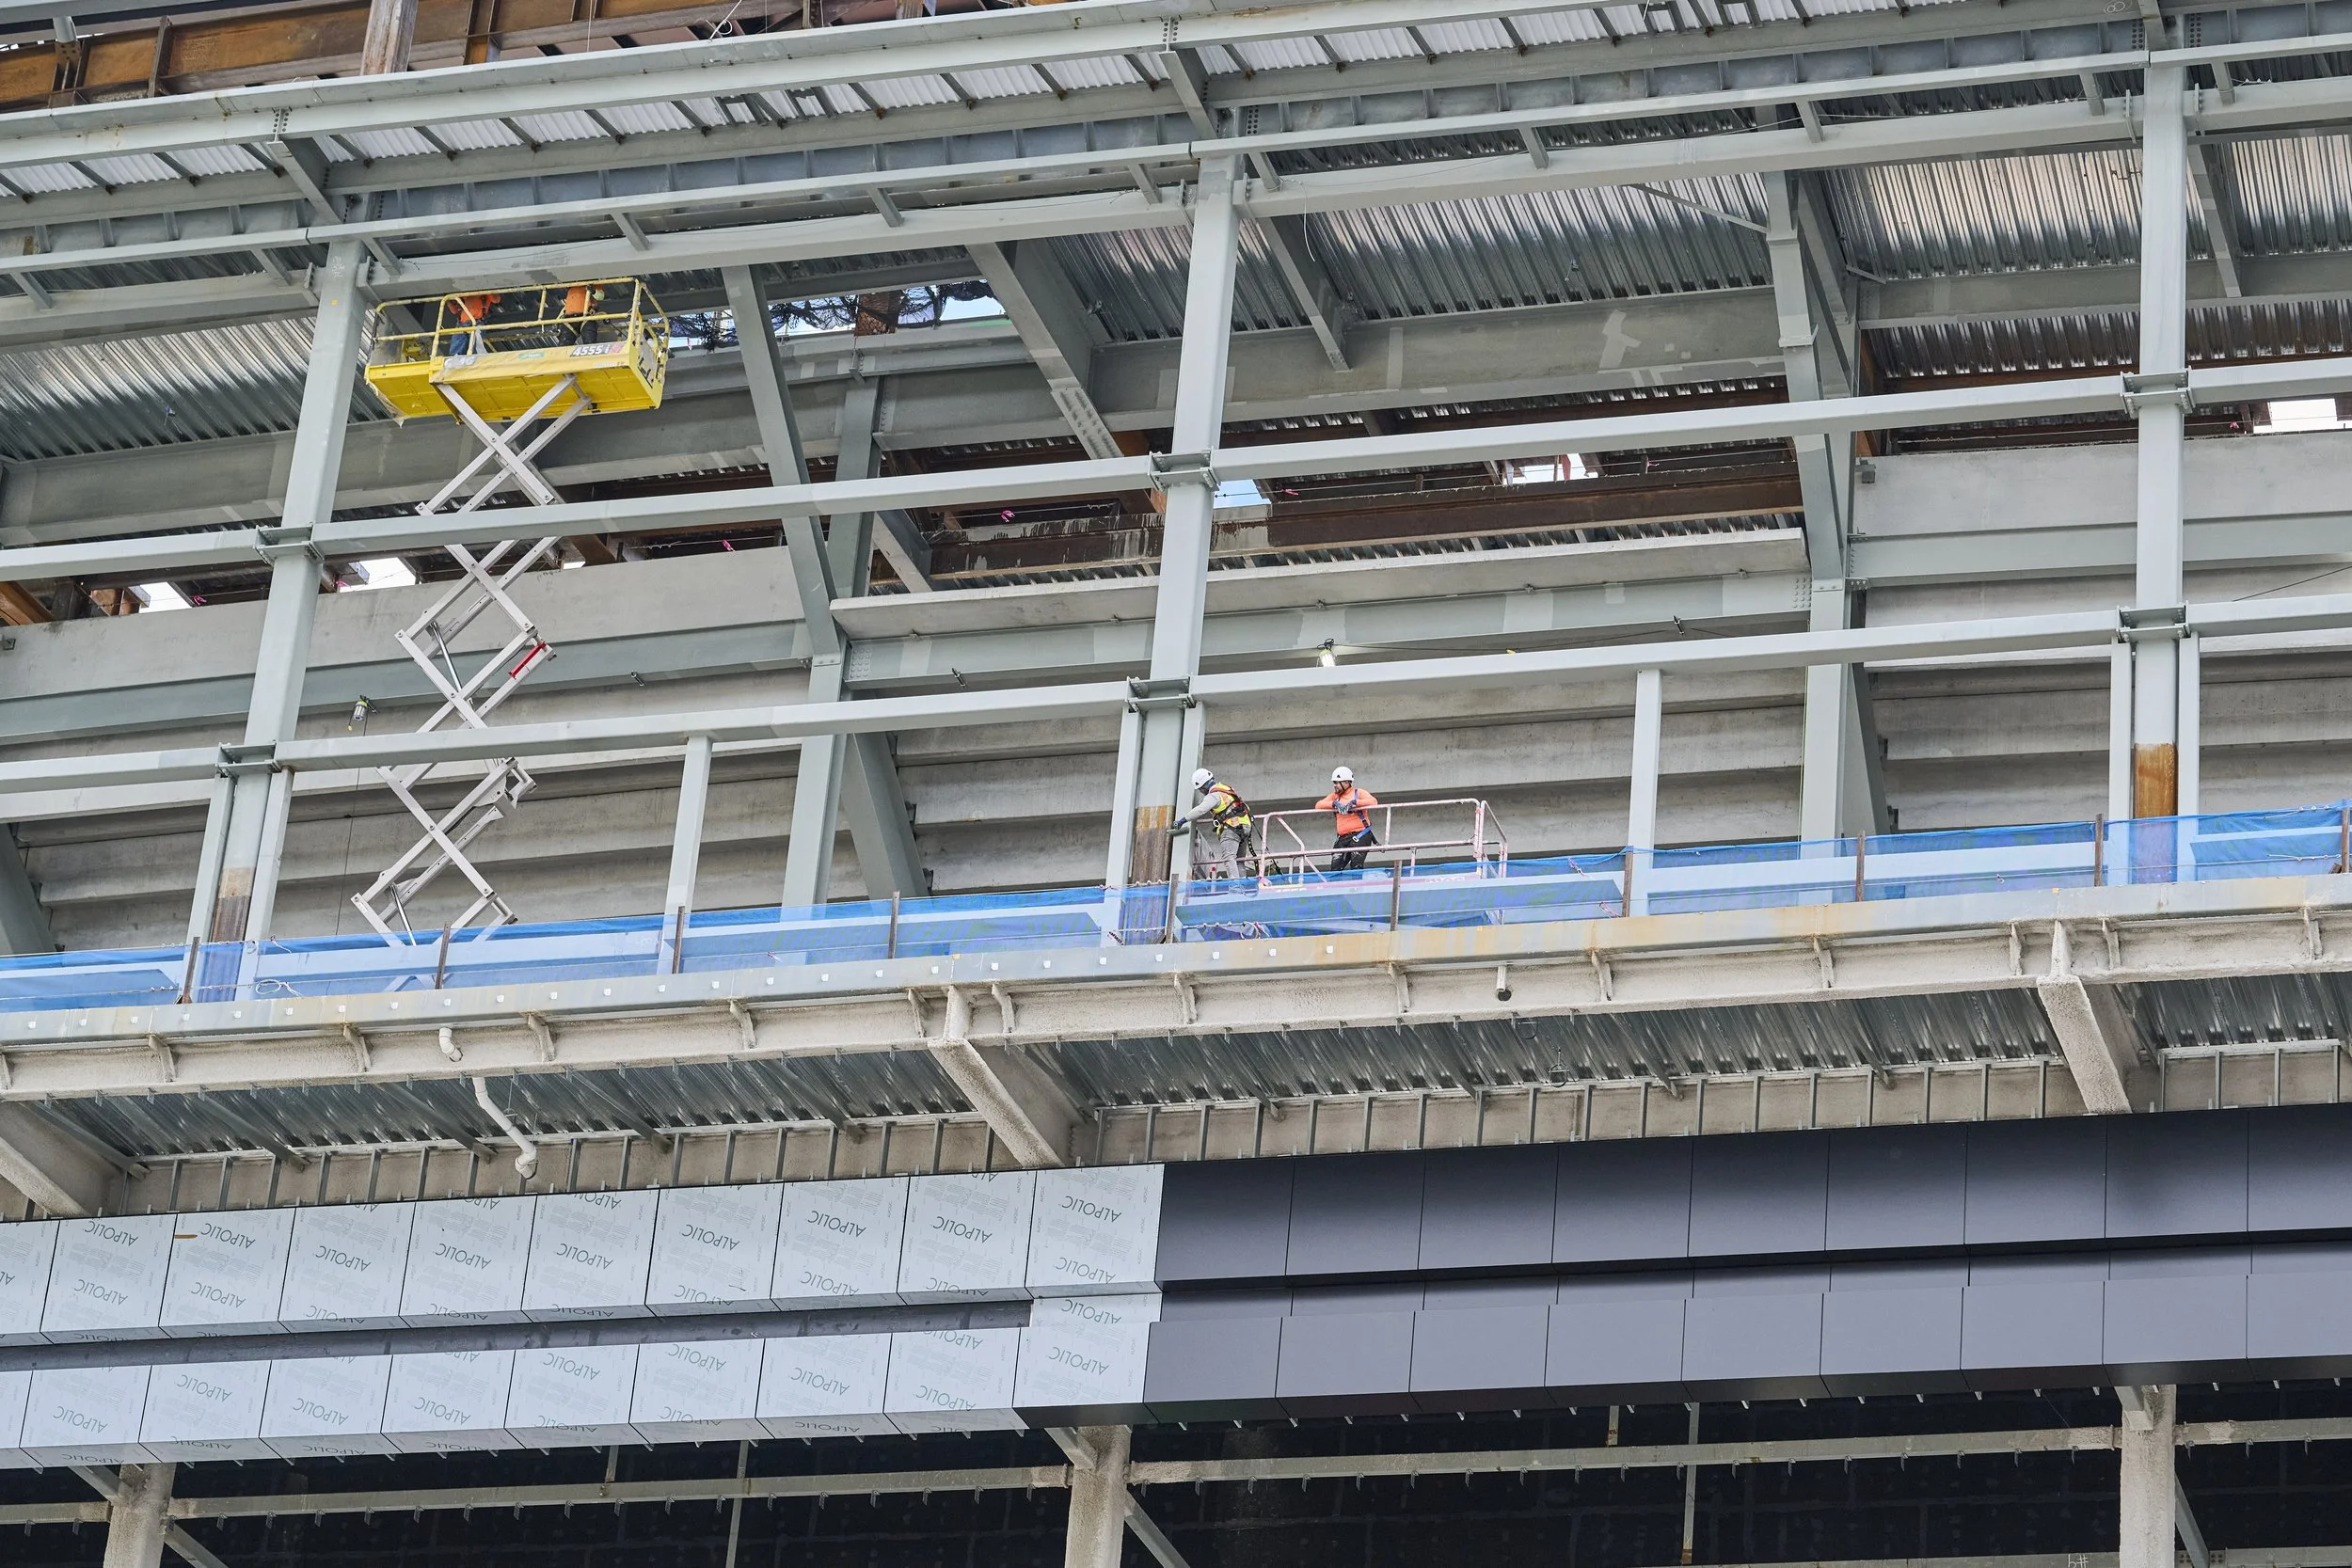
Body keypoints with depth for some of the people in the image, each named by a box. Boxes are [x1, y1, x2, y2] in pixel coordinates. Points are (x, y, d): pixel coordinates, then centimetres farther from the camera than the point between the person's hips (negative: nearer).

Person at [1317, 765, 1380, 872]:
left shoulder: (1359, 793, 2)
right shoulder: (1334, 796, 17)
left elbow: (1373, 801, -15)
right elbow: (1318, 805, 4)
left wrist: (1354, 803, -22)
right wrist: (1334, 803, -13)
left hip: (1359, 835, -6)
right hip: (1342, 838, 6)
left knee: (1356, 867, -17)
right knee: (1335, 869, -5)